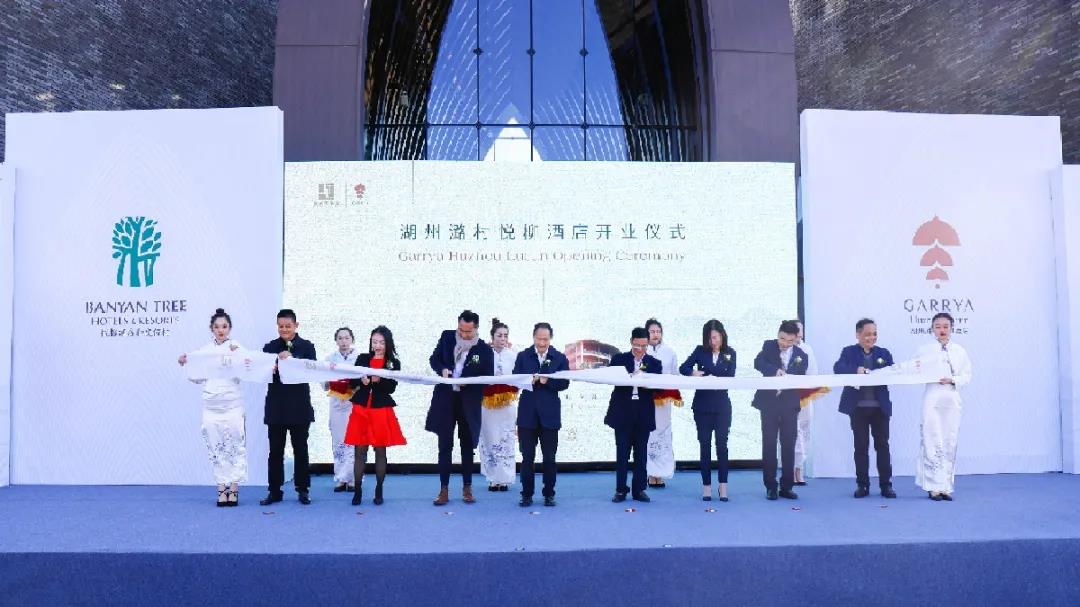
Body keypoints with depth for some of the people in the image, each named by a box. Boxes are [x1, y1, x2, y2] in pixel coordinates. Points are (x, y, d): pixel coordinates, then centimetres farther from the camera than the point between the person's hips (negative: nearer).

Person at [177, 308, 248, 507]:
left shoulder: (237, 348, 1)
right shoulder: (204, 350, 9)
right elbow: (197, 378, 9)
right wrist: (185, 364, -4)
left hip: (232, 404, -3)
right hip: (211, 405, 3)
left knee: (235, 446, -1)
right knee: (216, 448, 5)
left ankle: (234, 489, 6)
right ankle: (222, 488, 12)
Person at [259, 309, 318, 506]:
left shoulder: (306, 346, 2)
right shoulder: (270, 347, 5)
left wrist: (291, 358, -22)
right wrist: (271, 368, -24)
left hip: (299, 406, -1)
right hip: (276, 405, 1)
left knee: (300, 449, 7)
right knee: (275, 450, 5)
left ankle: (303, 490, 17)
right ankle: (274, 491, 14)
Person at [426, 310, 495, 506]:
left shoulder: (485, 350, -8)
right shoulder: (447, 337, 0)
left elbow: (487, 379, -3)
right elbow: (434, 359, 9)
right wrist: (442, 369, -13)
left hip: (468, 402, -1)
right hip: (445, 399, 2)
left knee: (467, 446, 10)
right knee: (445, 445, 4)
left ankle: (467, 488, 22)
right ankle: (444, 490, 11)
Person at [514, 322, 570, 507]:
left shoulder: (560, 358, 5)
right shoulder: (523, 356, 7)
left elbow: (564, 383, -2)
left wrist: (547, 381, -18)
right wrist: (528, 381, -18)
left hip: (550, 413, 0)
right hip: (527, 412, 0)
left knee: (549, 457, 6)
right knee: (527, 456, 4)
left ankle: (549, 494, 16)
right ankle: (527, 495, 12)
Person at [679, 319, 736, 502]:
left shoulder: (730, 353, 2)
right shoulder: (700, 351, 2)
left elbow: (730, 376, -7)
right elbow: (683, 368, -5)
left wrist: (713, 378, -22)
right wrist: (694, 373, -25)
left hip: (722, 405, 0)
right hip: (702, 405, 0)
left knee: (722, 444, -1)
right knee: (705, 445, 4)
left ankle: (723, 486, 6)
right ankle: (706, 486, 10)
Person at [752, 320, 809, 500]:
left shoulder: (801, 355, 3)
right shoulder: (769, 346, 1)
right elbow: (758, 362, -16)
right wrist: (775, 371, -32)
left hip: (789, 404, 1)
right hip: (769, 402, -1)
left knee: (789, 446, 3)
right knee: (769, 445, 1)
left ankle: (786, 487, 11)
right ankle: (771, 487, 9)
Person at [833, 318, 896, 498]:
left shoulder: (884, 353, 11)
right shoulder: (849, 352, 4)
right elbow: (837, 368, -13)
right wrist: (855, 370, -30)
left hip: (880, 406, 1)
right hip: (858, 406, -1)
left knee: (882, 445, 3)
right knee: (861, 446, 5)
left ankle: (886, 485, 10)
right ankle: (862, 485, 12)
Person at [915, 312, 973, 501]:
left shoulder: (959, 351, 9)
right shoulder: (924, 350, 5)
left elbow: (967, 376, 8)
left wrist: (952, 380, -10)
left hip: (952, 399, 2)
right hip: (932, 399, -2)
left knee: (950, 444, 4)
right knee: (933, 443, -6)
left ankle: (946, 486, 11)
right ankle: (935, 486, 0)